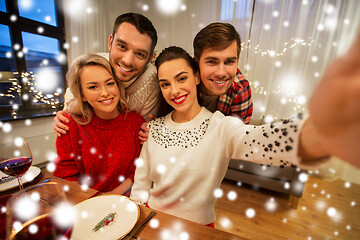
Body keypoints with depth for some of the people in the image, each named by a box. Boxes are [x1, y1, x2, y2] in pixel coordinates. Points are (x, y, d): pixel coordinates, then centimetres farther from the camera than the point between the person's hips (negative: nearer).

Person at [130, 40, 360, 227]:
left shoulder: (220, 127, -18)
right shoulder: (154, 128, -6)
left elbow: (264, 140, -40)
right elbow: (140, 186, 1)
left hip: (198, 226, 0)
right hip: (152, 220, 1)